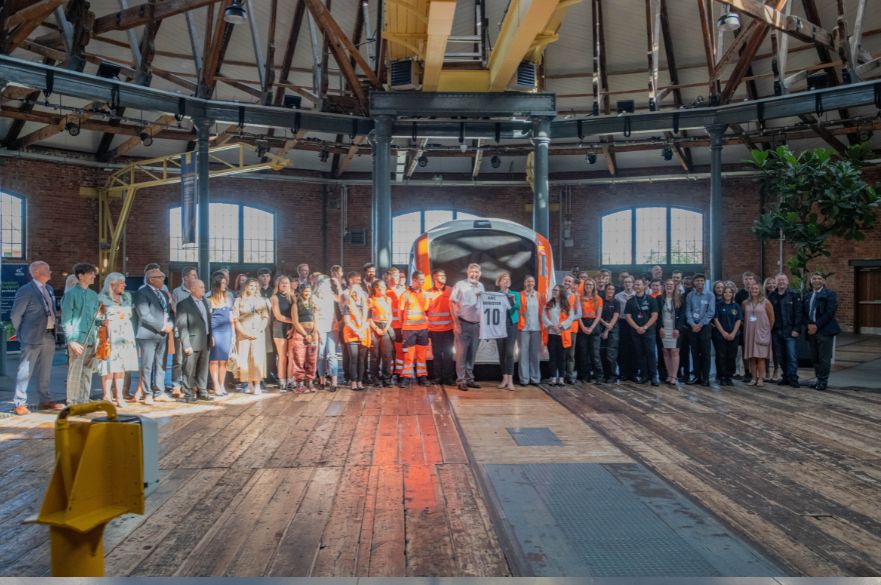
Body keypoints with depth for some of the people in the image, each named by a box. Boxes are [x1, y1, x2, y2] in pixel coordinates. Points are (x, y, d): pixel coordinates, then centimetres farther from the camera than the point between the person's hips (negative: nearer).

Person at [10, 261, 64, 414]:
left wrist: (53, 330, 12)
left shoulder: (49, 289, 13)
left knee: (45, 370, 13)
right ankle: (20, 403, 2)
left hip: (49, 335, 7)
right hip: (33, 337, -7)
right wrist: (22, 333, 0)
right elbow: (15, 315, -7)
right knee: (25, 370, -3)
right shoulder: (25, 291, -10)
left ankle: (45, 400, 22)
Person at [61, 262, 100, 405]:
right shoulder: (71, 294, -4)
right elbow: (66, 320, -7)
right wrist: (72, 341, -13)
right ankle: (72, 403, 3)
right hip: (77, 340, -6)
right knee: (75, 372, -4)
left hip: (91, 340, 6)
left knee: (87, 373, 9)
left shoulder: (93, 295, 14)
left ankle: (84, 401, 17)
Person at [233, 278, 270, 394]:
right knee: (245, 359, -5)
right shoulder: (239, 300, 9)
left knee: (257, 358, -11)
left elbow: (266, 317, 9)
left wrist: (259, 330, -6)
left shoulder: (261, 300, 14)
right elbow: (235, 318, 2)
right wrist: (244, 332, -9)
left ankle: (257, 385, -12)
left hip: (258, 333, 0)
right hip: (243, 333, 0)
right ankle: (250, 385, 0)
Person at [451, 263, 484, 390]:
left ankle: (469, 379, 17)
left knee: (472, 354, 9)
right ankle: (460, 380, 4)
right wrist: (456, 322, -10)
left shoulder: (481, 286, 12)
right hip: (463, 324, -5)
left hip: (477, 325, 5)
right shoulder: (460, 285, -4)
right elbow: (452, 303, -5)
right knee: (462, 353, -1)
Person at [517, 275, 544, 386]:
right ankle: (524, 379, 3)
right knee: (524, 353, -2)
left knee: (535, 353, 5)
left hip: (536, 327, 2)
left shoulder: (540, 296, 9)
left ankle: (535, 378, 12)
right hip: (524, 327, -2)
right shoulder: (519, 295, 2)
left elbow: (544, 309, 12)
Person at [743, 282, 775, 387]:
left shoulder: (765, 302, -1)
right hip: (749, 333, 3)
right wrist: (746, 327, 8)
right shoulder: (745, 303, 7)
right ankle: (754, 378, 9)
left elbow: (772, 317, 3)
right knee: (751, 356, 3)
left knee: (761, 356, -5)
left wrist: (768, 329, 7)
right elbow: (743, 317, 15)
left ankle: (761, 378, -1)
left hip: (761, 332, -3)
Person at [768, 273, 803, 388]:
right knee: (781, 357, 9)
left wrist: (796, 329, -12)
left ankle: (792, 378, -1)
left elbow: (798, 313, -6)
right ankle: (786, 377, 18)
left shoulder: (794, 295, -2)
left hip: (790, 331, -4)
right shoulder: (771, 296, 8)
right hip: (776, 331, 4)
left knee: (792, 356, -6)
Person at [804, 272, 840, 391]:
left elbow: (830, 312, -12)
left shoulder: (830, 295, -2)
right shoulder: (808, 296, 16)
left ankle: (823, 381, 5)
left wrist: (817, 326, -15)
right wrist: (809, 325, -4)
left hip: (825, 330, -5)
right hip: (812, 330, 5)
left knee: (824, 358, -3)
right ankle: (819, 379, 18)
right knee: (814, 358, 8)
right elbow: (805, 313, 14)